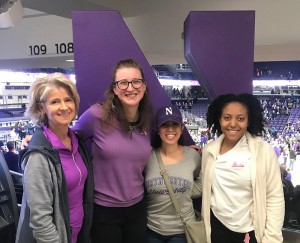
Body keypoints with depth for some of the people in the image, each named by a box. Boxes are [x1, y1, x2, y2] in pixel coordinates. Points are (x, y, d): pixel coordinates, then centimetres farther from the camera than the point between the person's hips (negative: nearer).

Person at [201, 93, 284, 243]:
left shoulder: (264, 151, -13)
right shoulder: (209, 150, -4)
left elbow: (275, 198, -11)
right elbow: (205, 190, 5)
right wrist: (204, 226, 4)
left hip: (251, 231, -2)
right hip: (217, 227, 3)